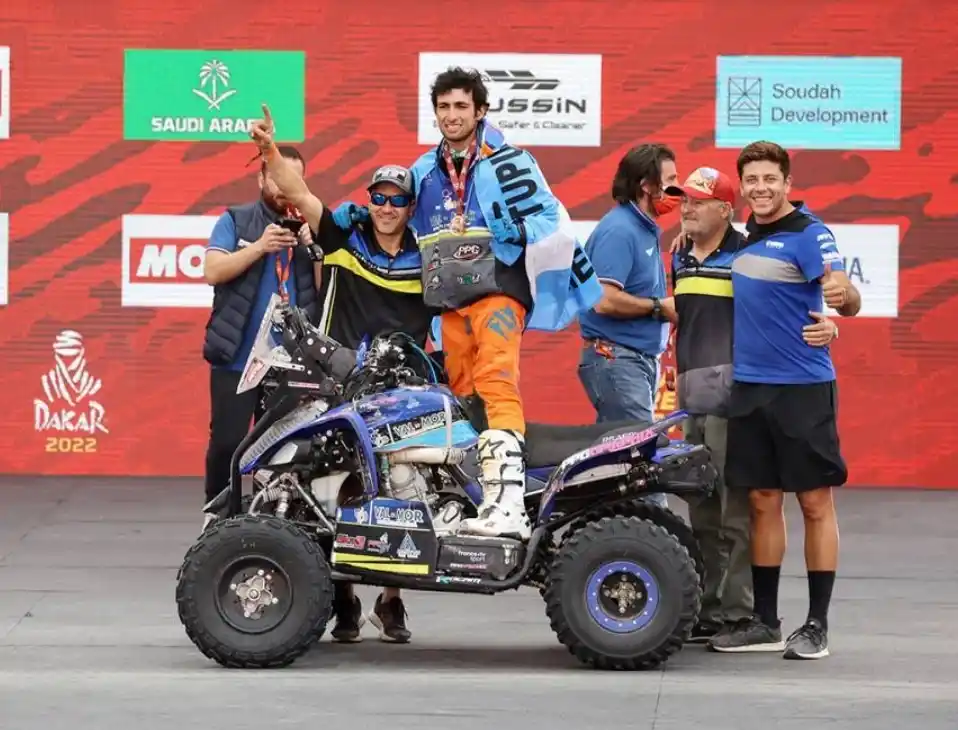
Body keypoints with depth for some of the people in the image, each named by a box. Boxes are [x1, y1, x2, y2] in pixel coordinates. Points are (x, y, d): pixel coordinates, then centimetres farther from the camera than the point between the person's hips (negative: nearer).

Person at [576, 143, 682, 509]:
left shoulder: (645, 230, 19)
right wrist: (660, 307, -13)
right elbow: (605, 300, -23)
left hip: (640, 359, 10)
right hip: (615, 359, -10)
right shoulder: (619, 230, -13)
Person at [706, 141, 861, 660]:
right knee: (763, 503, 10)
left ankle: (816, 626, 3)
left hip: (803, 387, -7)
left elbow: (849, 302, -20)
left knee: (815, 503, -1)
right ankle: (765, 622, 16)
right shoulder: (746, 234, 11)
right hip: (749, 388, 7)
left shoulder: (808, 234, -9)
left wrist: (841, 295, -43)